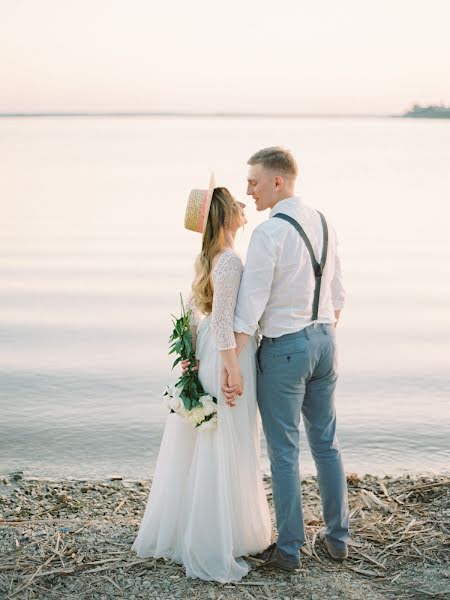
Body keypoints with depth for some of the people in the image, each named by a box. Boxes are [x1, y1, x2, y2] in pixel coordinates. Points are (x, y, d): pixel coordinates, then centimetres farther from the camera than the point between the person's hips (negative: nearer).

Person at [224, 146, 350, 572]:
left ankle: (289, 549, 16)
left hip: (283, 349, -7)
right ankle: (337, 537, 29)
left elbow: (249, 309, -20)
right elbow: (337, 295, 12)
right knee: (326, 443, 17)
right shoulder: (323, 224, 5)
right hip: (324, 342, 8)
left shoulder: (268, 233, -18)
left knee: (284, 452, 4)